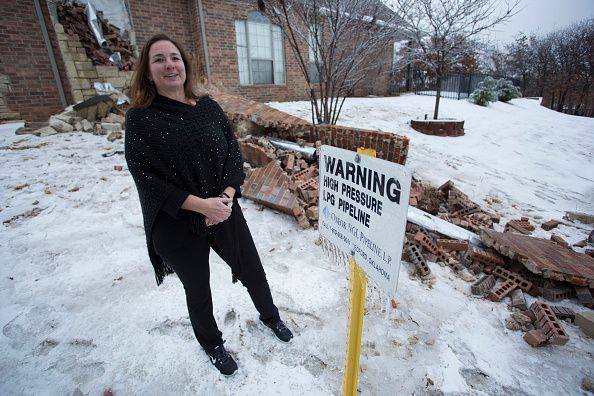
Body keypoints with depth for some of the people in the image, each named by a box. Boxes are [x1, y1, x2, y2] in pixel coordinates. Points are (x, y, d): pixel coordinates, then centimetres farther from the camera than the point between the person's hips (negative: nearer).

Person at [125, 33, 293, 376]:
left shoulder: (209, 107, 2)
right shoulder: (140, 119, -8)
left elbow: (234, 152, 1)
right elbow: (147, 178, -12)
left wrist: (226, 196, -14)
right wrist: (202, 205, -19)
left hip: (224, 212, 3)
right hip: (177, 226, -2)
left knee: (253, 272, 16)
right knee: (198, 290, 17)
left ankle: (270, 316, 49)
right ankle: (212, 343, 48)